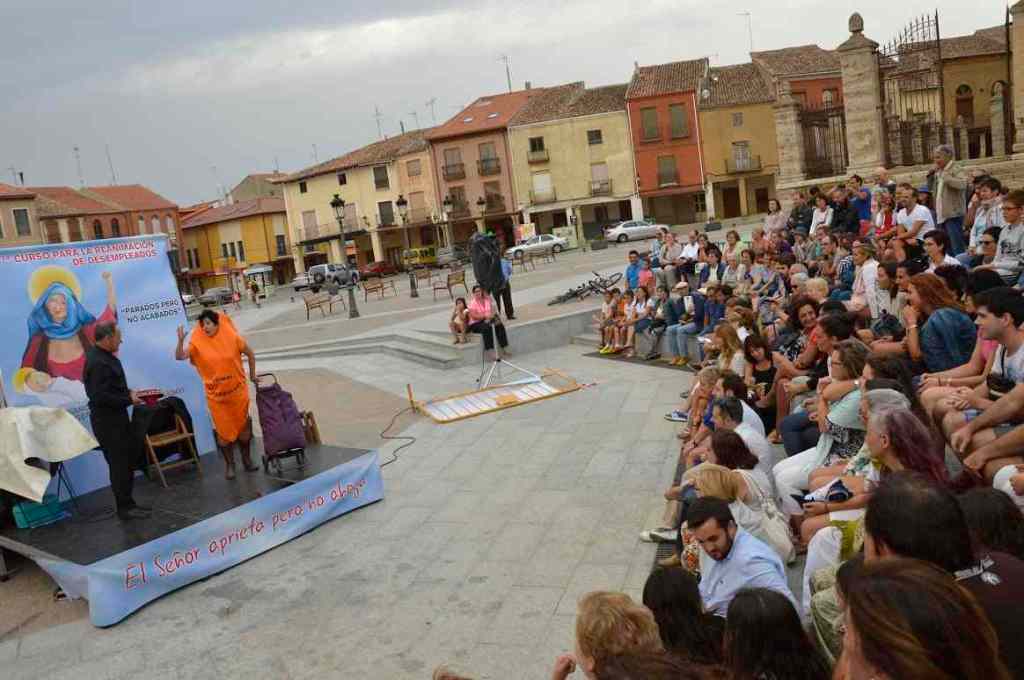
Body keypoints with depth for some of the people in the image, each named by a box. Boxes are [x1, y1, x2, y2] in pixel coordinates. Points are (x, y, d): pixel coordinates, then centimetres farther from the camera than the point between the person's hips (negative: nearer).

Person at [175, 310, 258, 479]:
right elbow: (179, 356, -15)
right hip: (216, 395, 0)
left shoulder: (232, 337, -7)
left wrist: (252, 375, 9)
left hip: (238, 391, 0)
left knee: (243, 426, 11)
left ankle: (246, 459, 29)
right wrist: (181, 340, -30)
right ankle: (229, 464, 23)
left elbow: (250, 354, 5)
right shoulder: (198, 343, -7)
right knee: (223, 431, 7)